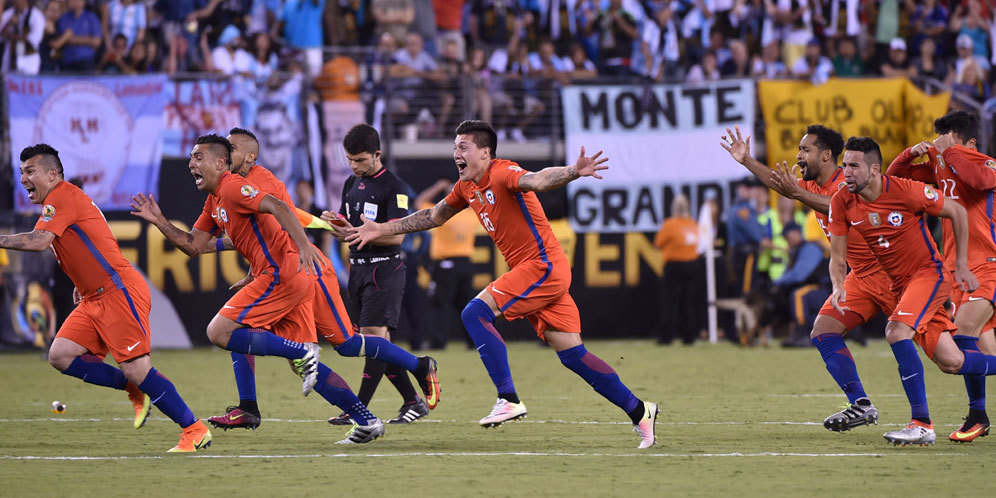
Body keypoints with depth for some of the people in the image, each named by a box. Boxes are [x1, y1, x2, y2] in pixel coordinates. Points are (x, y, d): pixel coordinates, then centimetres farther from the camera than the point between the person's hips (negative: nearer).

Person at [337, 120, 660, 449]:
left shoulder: (502, 174, -13)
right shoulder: (467, 188, 14)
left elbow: (537, 181, -33)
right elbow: (433, 217, 29)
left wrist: (574, 172, -53)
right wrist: (381, 230, 29)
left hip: (544, 266, -9)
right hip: (529, 272, 9)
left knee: (475, 313, -17)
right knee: (571, 354, 4)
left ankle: (509, 400, -18)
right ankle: (639, 411, 9)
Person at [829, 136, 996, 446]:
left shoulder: (906, 191, -20)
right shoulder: (842, 203, -6)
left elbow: (957, 212, -7)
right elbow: (837, 258, 0)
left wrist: (961, 266, -6)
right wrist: (839, 286, -22)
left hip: (930, 273, -6)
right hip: (900, 285, 6)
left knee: (896, 331, -29)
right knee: (950, 363, 4)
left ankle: (922, 424, -25)